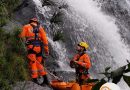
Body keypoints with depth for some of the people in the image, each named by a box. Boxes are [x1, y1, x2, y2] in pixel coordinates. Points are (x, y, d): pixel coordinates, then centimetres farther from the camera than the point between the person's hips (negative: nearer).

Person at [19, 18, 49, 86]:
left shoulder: (26, 27, 12)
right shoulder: (40, 28, 19)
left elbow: (21, 36, 1)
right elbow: (45, 39, 12)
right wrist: (46, 50, 14)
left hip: (31, 47, -4)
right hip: (39, 47, 4)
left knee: (32, 63, -2)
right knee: (39, 63, 14)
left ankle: (35, 80, -7)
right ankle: (45, 79, 11)